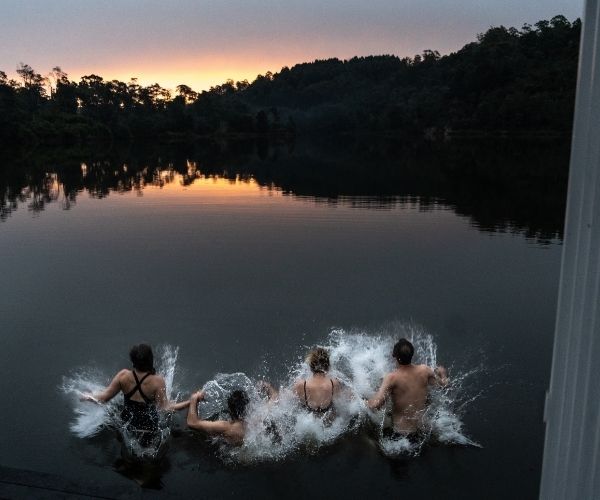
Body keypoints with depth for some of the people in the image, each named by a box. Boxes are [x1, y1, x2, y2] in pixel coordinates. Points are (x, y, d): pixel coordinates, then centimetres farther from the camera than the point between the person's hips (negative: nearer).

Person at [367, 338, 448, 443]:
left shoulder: (392, 378, -21)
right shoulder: (424, 370, -9)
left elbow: (376, 404, -29)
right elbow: (443, 382, 9)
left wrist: (367, 402, -7)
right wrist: (443, 373, 31)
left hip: (397, 434, -4)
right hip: (419, 433, 4)